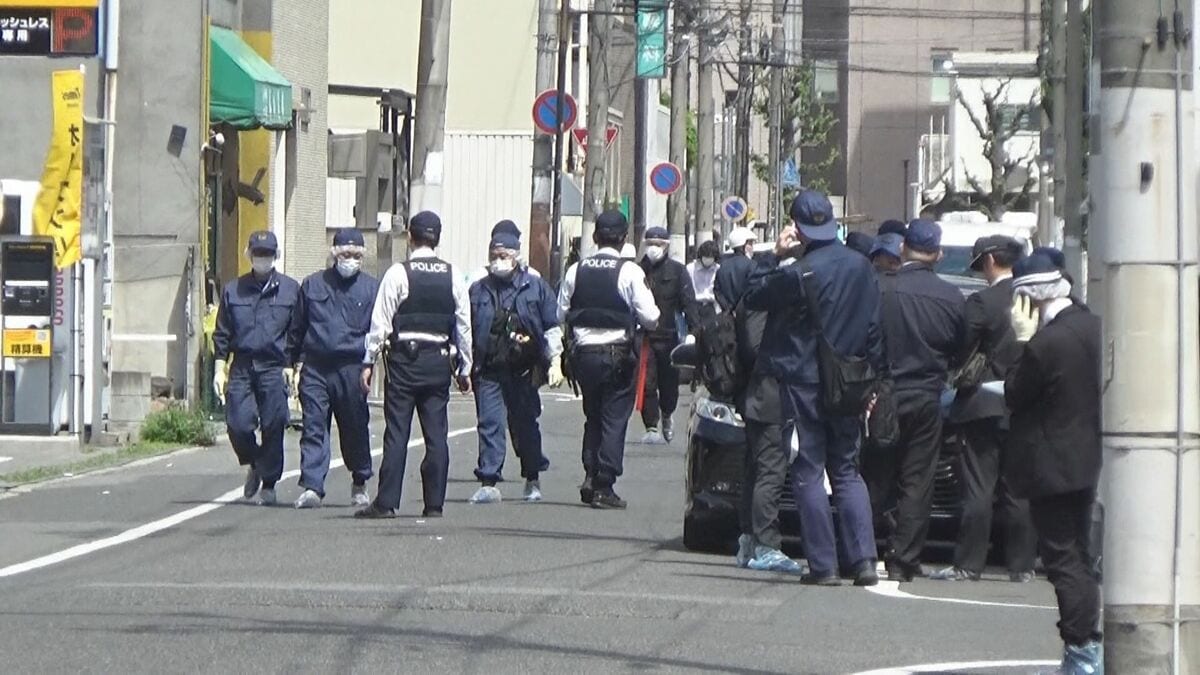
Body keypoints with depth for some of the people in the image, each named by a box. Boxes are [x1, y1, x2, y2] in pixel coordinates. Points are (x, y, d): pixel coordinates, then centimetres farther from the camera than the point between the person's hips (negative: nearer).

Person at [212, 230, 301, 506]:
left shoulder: (290, 289, 6)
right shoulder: (233, 290, 11)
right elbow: (222, 333, 13)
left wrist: (292, 366, -2)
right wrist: (220, 369, 6)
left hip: (274, 368, -1)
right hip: (242, 367, 1)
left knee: (273, 426, -3)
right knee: (238, 424, -8)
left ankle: (268, 483, 9)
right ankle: (254, 465, 20)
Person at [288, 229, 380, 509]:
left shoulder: (371, 288, 5)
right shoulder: (313, 285, 10)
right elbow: (298, 326, 17)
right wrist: (296, 360, 13)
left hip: (352, 368, -1)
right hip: (315, 367, 1)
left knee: (355, 428, 7)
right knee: (314, 426, -6)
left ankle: (360, 484, 25)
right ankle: (312, 486, -9)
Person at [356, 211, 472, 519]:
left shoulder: (398, 274, -7)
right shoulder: (452, 276, 3)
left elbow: (381, 321, -7)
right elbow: (464, 324, 6)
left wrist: (369, 361, 0)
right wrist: (465, 368, 14)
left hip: (404, 360, -3)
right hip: (439, 360, 3)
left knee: (397, 432, -3)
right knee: (436, 434, 6)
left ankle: (386, 502, -5)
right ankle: (434, 503, 6)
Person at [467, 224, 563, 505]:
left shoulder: (535, 286, 4)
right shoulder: (478, 290, 8)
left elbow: (551, 327, 6)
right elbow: (466, 331, 12)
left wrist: (555, 362, 0)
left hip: (522, 369, -1)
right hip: (488, 370, 1)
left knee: (525, 424, 9)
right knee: (490, 424, -7)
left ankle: (533, 481, 24)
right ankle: (488, 483, -8)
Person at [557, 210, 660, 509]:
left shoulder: (576, 270, 1)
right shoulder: (630, 272, -10)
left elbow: (562, 314, 6)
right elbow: (650, 317, -11)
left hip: (583, 352, 4)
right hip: (617, 355, -4)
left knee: (593, 417, 19)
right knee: (614, 420, 2)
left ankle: (590, 477, 10)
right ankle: (604, 487, -1)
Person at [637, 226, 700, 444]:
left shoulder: (677, 271, 2)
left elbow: (689, 302, -3)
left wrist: (694, 331, -14)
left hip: (668, 335, 0)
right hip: (643, 335, 0)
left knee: (669, 382, 10)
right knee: (646, 383, -5)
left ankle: (666, 415, 38)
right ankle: (651, 427, 1)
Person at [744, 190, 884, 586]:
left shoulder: (801, 274, -17)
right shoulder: (861, 268, 4)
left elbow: (753, 297, -4)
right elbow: (875, 330, 9)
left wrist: (773, 256, 0)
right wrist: (874, 380, 15)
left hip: (804, 385, -6)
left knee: (809, 473, 1)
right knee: (847, 472, 13)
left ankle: (823, 565, -3)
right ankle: (864, 560, 1)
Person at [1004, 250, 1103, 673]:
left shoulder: (1045, 344, -24)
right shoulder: (1095, 328, 0)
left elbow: (1014, 396, -12)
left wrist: (1023, 340, -9)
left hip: (1052, 467, -8)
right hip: (1089, 459, 8)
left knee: (1064, 561, -2)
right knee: (1078, 555, 17)